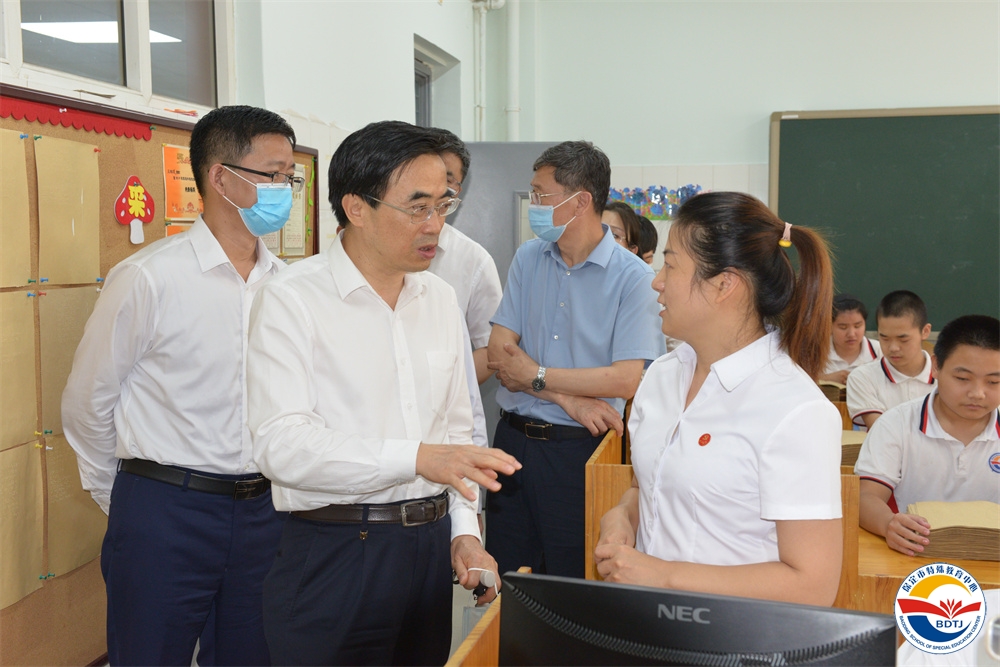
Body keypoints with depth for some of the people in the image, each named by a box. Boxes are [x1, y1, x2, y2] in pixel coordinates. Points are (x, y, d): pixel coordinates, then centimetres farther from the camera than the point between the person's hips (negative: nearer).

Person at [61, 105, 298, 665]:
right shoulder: (150, 278, -11)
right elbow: (88, 404, -1)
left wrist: (264, 498, 14)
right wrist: (125, 501, 9)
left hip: (262, 510, 4)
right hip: (165, 514, -4)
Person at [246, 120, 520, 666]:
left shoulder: (440, 299, 11)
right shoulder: (291, 300, -10)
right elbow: (282, 443, -19)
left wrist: (463, 530, 6)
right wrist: (417, 458, -27)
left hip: (431, 547, 6)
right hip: (334, 554, -6)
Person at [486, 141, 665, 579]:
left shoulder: (632, 277, -9)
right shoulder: (528, 259, 5)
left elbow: (625, 380, -16)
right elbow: (499, 354, -1)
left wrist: (536, 375, -10)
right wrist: (570, 399, -13)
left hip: (579, 449, -4)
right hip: (514, 439, 4)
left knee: (571, 586, 8)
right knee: (503, 580, 13)